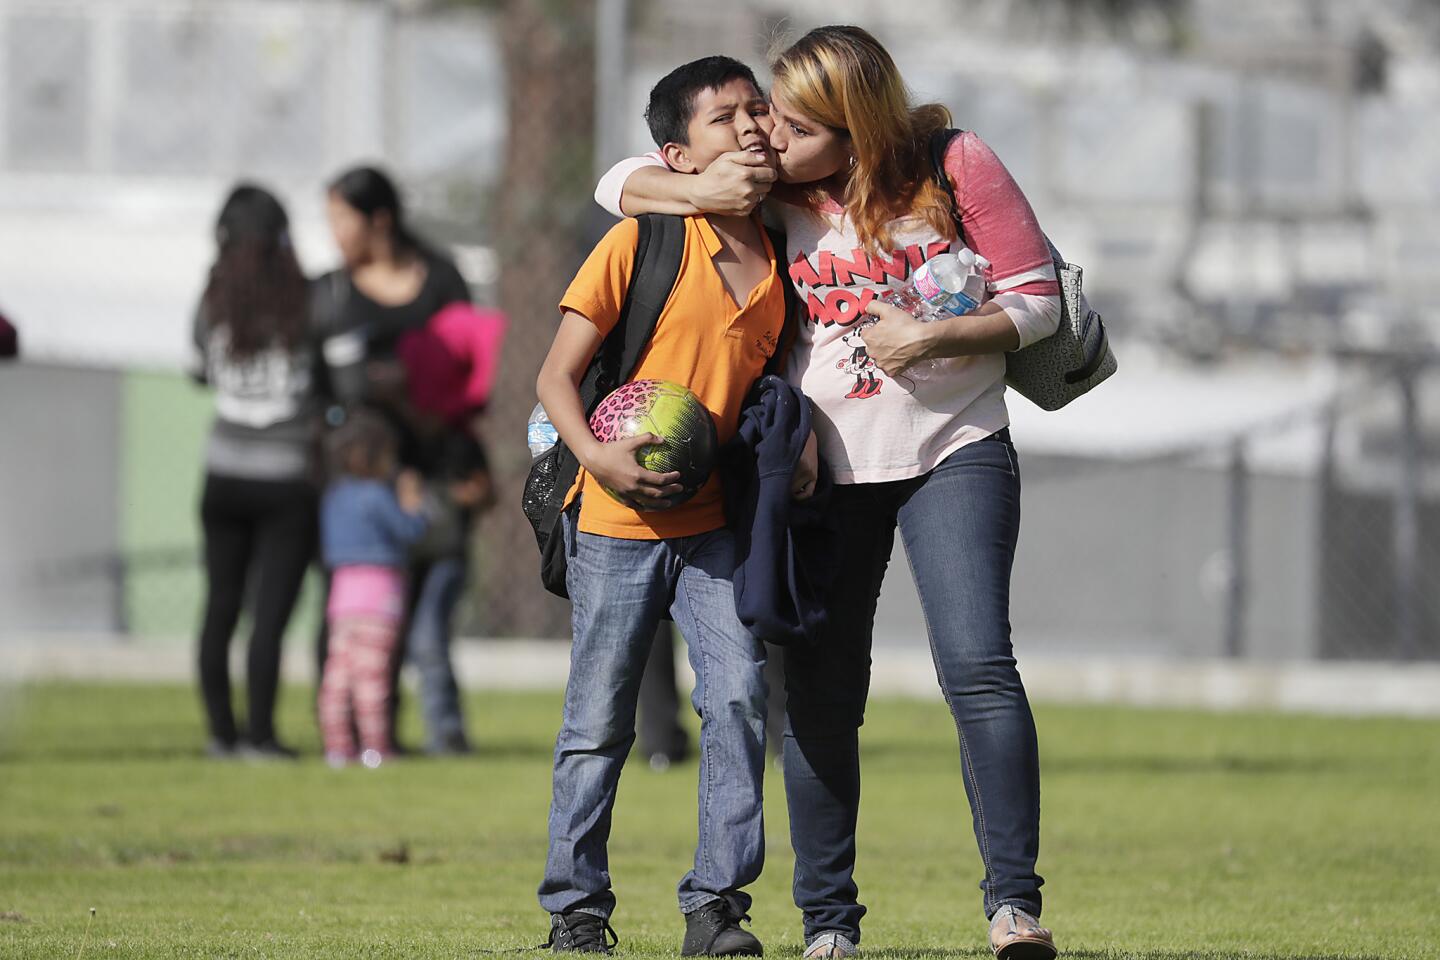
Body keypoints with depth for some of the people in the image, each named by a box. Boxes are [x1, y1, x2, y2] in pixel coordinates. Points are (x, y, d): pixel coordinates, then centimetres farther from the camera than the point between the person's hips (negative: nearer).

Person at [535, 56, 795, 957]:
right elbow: (557, 376, -8)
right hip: (618, 522, -3)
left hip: (716, 525, 3)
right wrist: (594, 454, -23)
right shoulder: (639, 243, -9)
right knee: (599, 723, 3)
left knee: (739, 697, -10)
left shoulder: (781, 264, 5)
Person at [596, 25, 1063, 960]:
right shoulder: (767, 184, 1)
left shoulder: (955, 165, -7)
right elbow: (622, 183, 7)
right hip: (824, 466, 3)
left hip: (953, 452, -3)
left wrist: (935, 338, -18)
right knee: (820, 697, 1)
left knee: (977, 665, -17)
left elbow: (1037, 298, -2)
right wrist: (696, 191, -13)